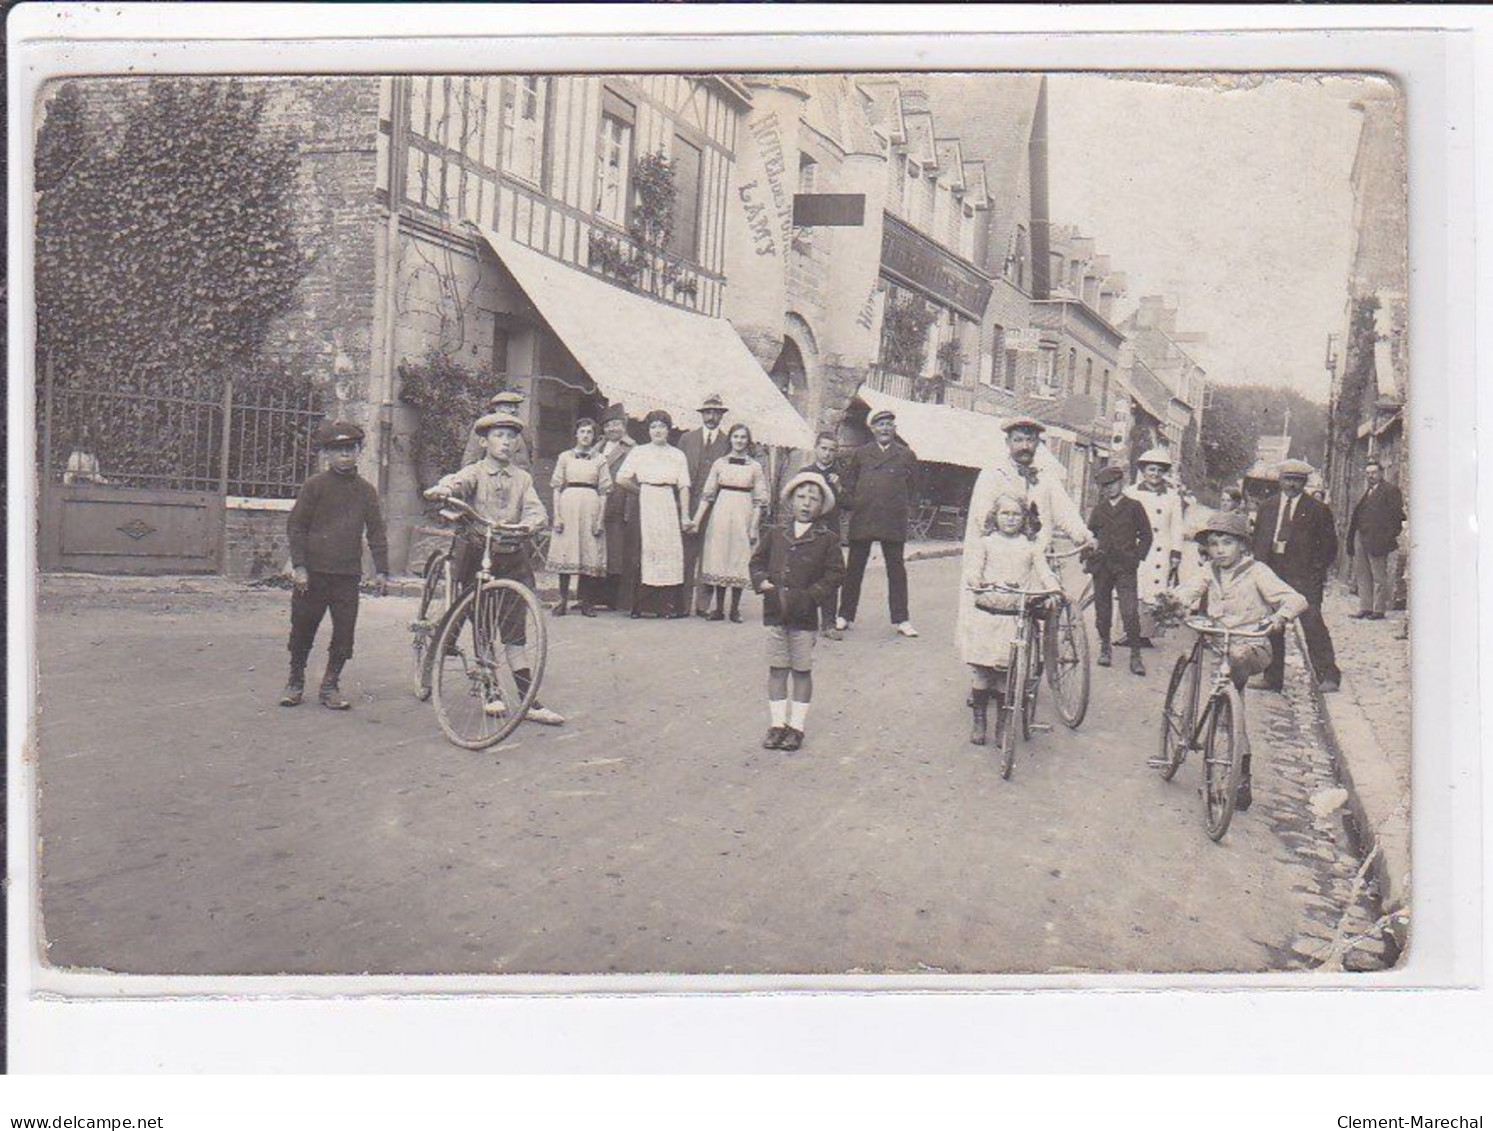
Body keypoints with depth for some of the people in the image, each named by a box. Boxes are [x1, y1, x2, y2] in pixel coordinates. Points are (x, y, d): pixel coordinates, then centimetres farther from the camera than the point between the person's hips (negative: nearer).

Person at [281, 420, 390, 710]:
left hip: (348, 575, 2)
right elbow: (296, 526, 0)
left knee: (344, 633, 2)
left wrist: (382, 571, 5)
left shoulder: (366, 490, 8)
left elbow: (376, 532, 12)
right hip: (313, 573, -2)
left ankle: (330, 686, 16)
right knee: (302, 631, 7)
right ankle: (295, 682, 24)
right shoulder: (315, 485, -1)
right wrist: (298, 565, -8)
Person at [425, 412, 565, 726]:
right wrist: (443, 489, -46)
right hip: (477, 555, -2)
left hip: (512, 557, 2)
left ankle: (530, 701, 0)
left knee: (514, 631, 1)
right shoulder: (475, 472, 2)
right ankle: (490, 693, 16)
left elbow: (537, 511, -3)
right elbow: (458, 481, -22)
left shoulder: (522, 478, 12)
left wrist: (526, 525, -27)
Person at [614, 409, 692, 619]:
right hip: (645, 506, -2)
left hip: (668, 506, 2)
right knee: (644, 551, -8)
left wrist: (685, 515, -1)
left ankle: (669, 604, 0)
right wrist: (641, 491, 8)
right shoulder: (638, 452, 9)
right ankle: (640, 604, -5)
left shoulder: (678, 455, 13)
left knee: (670, 550, -4)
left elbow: (684, 487, 7)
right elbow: (621, 479, 3)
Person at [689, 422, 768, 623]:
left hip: (744, 515, -1)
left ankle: (735, 610, 8)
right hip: (721, 514, 1)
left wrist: (754, 527, -5)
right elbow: (708, 494, 5)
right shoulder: (719, 463, 5)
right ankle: (719, 609, 9)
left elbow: (760, 500, 1)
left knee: (740, 561, 1)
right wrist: (697, 520, 0)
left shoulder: (755, 467, 2)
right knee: (719, 559, 2)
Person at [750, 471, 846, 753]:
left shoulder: (827, 539, -1)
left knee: (802, 670, 6)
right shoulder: (776, 532, 7)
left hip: (805, 615, -2)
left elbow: (834, 573, -3)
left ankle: (797, 725, 16)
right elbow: (758, 559, 13)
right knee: (776, 668, 7)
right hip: (775, 612, 2)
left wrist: (809, 596, -13)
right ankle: (778, 723, 16)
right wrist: (762, 582, -5)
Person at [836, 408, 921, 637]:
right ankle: (845, 615, 14)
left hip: (893, 522, 0)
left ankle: (901, 619, 9)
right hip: (862, 521, 1)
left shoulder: (906, 455, 9)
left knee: (896, 570, 3)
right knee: (854, 569, 5)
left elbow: (913, 488, 14)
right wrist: (851, 506, 4)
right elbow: (848, 483, 14)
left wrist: (907, 510, 6)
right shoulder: (860, 453, 10)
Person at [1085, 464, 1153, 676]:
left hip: (1125, 567, -4)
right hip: (1101, 566, 4)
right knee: (1102, 609, 8)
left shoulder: (1133, 507, 5)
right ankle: (1104, 648, 21)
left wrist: (1137, 557, -1)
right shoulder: (1099, 509, 14)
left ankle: (1135, 655, -6)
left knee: (1130, 612, -11)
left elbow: (1146, 535, 7)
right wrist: (1087, 557, 10)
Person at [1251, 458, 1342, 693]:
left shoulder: (1317, 510, 2)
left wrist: (1318, 569, -6)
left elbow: (1329, 545, 3)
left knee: (1313, 624, -9)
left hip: (1304, 577, -4)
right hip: (1272, 572, 4)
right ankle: (1272, 679, 15)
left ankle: (1328, 677, -3)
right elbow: (1257, 539, 18)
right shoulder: (1267, 508, 15)